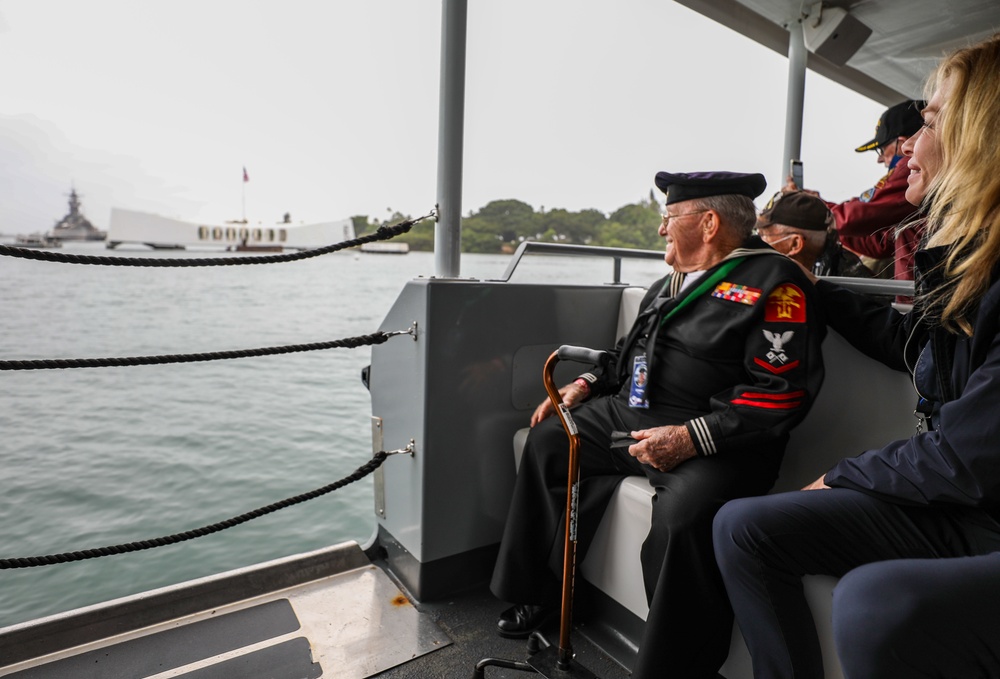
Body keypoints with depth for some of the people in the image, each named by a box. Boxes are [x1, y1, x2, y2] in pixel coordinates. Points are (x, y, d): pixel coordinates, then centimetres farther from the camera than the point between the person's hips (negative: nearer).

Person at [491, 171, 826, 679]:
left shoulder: (773, 282, -9)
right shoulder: (671, 282, 17)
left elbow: (783, 392, -18)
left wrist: (691, 437, -26)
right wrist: (586, 384, 14)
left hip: (716, 441, -8)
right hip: (627, 415, 9)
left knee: (685, 511, -35)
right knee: (547, 441, 5)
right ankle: (534, 594, 16)